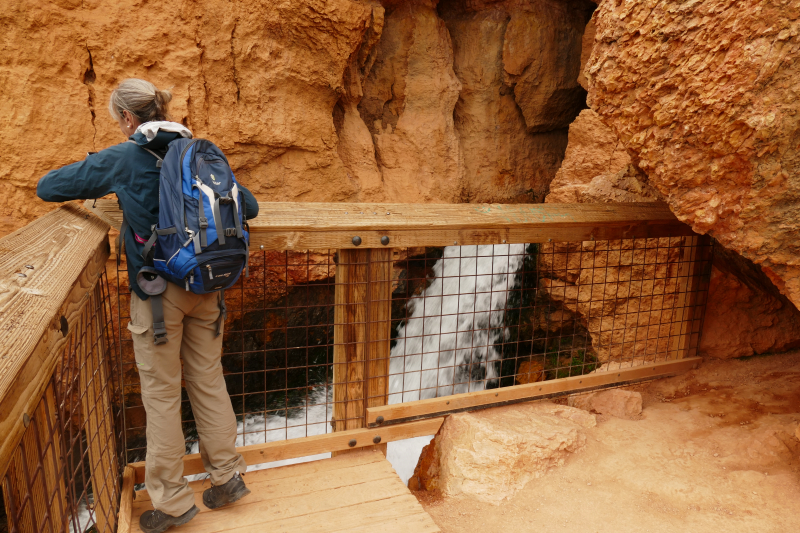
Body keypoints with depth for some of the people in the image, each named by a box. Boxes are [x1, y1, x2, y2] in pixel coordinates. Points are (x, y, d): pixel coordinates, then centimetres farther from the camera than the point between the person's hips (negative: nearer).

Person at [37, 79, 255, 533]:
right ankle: (228, 475, 28)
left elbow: (48, 187, 4)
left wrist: (99, 186, 19)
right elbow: (249, 207, 9)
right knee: (209, 381, 16)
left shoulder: (123, 159, -5)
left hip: (157, 291, -4)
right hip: (204, 287, 5)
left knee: (161, 393, 8)